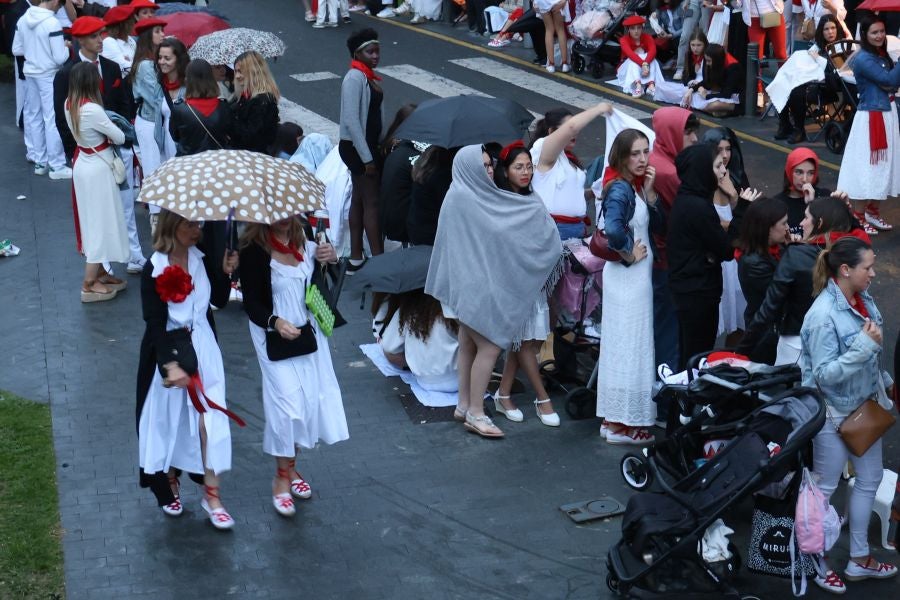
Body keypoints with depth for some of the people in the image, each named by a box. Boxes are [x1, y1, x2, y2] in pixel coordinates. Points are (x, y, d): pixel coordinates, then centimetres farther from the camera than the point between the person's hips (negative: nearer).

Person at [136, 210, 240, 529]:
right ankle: (170, 484, 34)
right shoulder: (154, 269, -15)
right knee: (169, 420, 12)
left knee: (209, 419, 1)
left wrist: (225, 272, -8)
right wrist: (170, 364, -31)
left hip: (202, 348, 4)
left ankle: (211, 495, 11)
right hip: (168, 352, -4)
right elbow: (155, 323, -20)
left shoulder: (200, 257, -1)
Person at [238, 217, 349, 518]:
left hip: (308, 332, 6)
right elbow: (251, 303, -14)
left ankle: (290, 468, 26)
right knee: (287, 402, -8)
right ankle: (282, 479, 10)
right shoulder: (254, 250, -17)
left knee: (310, 400, 8)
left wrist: (330, 259, -5)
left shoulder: (303, 241, 0)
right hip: (274, 336, -6)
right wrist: (275, 322, -30)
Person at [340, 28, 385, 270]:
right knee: (372, 202, -7)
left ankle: (355, 259, 20)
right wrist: (367, 158, -22)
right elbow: (351, 121, -23)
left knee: (359, 200, 13)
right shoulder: (354, 79, -18)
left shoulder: (370, 77, 11)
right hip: (356, 148, -9)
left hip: (369, 145, 9)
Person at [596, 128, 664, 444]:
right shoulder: (620, 188, -18)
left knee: (625, 346, 14)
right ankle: (621, 424, 4)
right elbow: (613, 230, -35)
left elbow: (657, 225, 8)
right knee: (629, 346, -3)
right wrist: (630, 254, -19)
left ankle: (616, 418, 22)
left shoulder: (635, 186, 10)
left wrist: (649, 193, -4)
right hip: (627, 276, -9)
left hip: (638, 276, 9)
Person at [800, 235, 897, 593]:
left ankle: (859, 560, 35)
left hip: (864, 406, 8)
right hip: (834, 412, -8)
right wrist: (864, 345, -31)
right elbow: (824, 375, -27)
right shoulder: (824, 315, -27)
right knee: (824, 488, 9)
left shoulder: (862, 298, -3)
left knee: (870, 479, 19)